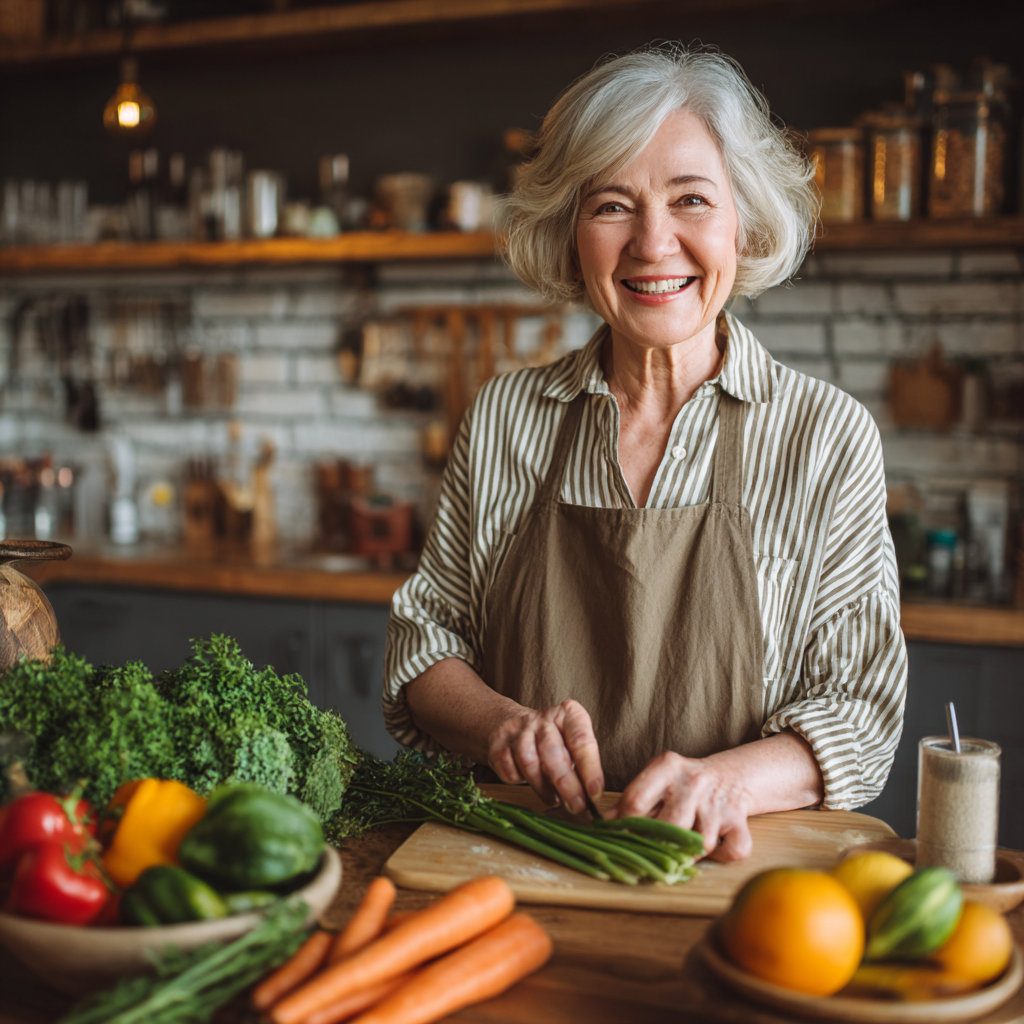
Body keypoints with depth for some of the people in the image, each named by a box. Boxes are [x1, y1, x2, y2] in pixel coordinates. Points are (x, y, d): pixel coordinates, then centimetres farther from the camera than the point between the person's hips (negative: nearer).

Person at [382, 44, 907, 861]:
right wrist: (504, 723, -13)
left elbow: (860, 706, -3)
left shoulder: (830, 437, -2)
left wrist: (728, 779, -23)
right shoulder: (503, 417, 5)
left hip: (720, 882, -1)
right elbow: (424, 640, 8)